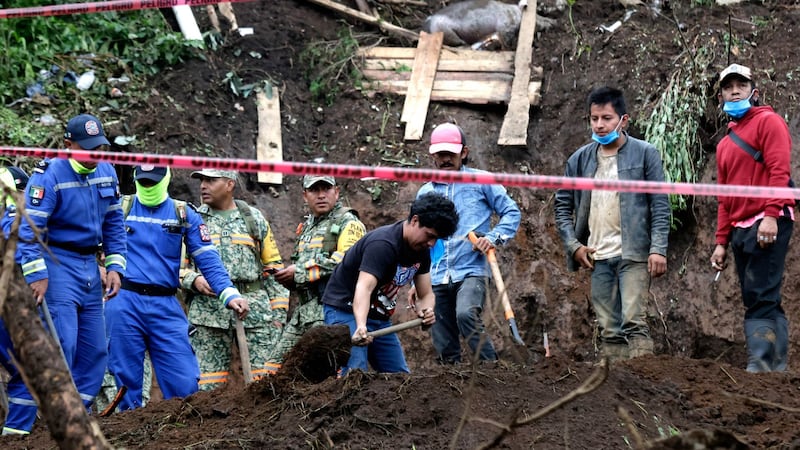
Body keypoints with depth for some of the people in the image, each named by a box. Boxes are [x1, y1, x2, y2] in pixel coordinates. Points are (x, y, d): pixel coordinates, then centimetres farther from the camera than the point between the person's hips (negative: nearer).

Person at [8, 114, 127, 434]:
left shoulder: (107, 173, 7)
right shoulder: (49, 176, -14)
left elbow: (114, 224, 15)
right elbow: (30, 228, -18)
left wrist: (115, 267, 7)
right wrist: (36, 275, -23)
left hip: (89, 268, 7)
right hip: (58, 266, -7)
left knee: (94, 350, 5)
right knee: (60, 346, -14)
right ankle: (17, 426, -10)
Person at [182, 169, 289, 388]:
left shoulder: (253, 218, 12)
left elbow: (274, 265, 14)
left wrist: (278, 312, 7)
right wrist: (194, 280, -12)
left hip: (256, 310, 0)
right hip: (208, 310, 0)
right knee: (208, 383, 1)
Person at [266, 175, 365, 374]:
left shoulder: (348, 223, -2)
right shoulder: (306, 227, 25)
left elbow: (346, 261, -19)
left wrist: (299, 272, -14)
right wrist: (288, 278, 7)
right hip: (303, 311, 9)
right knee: (275, 366, 7)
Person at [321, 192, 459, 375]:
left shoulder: (422, 250, 1)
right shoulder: (383, 244, -27)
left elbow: (426, 294, 4)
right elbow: (364, 288, -40)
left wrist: (425, 310, -22)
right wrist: (361, 327, -58)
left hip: (380, 317, 9)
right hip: (346, 311, -9)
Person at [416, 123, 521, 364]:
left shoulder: (481, 182, 5)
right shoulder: (426, 192, 15)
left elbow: (511, 212, 6)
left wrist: (494, 237, -12)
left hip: (472, 271, -4)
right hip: (436, 279, 5)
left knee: (466, 314, -33)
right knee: (445, 350, 3)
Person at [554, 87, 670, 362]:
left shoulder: (645, 154, 0)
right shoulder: (580, 159, 10)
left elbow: (660, 205, -3)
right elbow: (562, 205, 16)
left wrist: (658, 249, -12)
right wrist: (573, 245, 4)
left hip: (634, 254, -4)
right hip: (598, 257, 4)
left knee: (633, 321, -14)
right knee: (609, 329, 6)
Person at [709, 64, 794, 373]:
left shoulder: (767, 121, 0)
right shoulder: (726, 144, 23)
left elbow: (779, 170, -12)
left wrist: (771, 215, -23)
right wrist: (722, 242, 16)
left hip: (768, 225, -8)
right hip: (740, 229, 8)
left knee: (761, 300, -15)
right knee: (760, 302, 5)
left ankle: (760, 367, -19)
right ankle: (776, 368, 5)